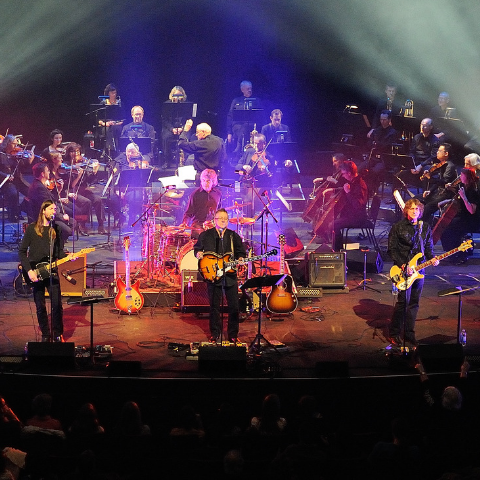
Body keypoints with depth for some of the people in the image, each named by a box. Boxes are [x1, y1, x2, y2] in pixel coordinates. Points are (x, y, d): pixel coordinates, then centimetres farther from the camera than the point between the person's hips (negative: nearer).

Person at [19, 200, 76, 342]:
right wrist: (29, 270, -10)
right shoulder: (32, 228, 0)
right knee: (40, 307, 3)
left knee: (57, 305, -5)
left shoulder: (56, 229, 9)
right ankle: (45, 335, 15)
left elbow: (59, 252, 12)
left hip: (51, 272, 2)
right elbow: (22, 251, -1)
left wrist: (68, 256, -10)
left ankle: (58, 335, 7)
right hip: (35, 273, -2)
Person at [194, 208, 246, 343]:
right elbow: (197, 248, 14)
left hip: (230, 276, 1)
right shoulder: (205, 235, 5)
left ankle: (233, 335, 13)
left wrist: (240, 259, -5)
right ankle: (215, 334, 16)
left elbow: (241, 251, 16)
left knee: (234, 306, 1)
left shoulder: (234, 236, 9)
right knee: (214, 306, 4)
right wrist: (198, 253, -8)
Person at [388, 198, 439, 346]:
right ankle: (394, 333, 1)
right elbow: (392, 250, -5)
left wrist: (432, 258, -6)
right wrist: (403, 266, -15)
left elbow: (428, 248, 16)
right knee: (404, 301, -11)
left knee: (414, 303, 7)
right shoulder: (398, 227, -3)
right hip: (402, 269, -5)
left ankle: (409, 334, 16)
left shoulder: (425, 227, 11)